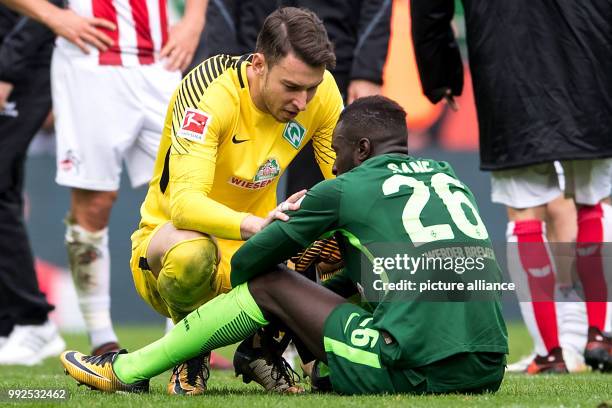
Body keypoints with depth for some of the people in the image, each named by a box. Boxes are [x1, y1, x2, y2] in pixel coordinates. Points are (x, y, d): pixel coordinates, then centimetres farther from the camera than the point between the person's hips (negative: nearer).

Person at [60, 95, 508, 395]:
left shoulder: (344, 189, 4)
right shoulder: (446, 176, 20)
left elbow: (250, 261, 14)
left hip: (418, 372, -6)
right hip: (489, 372, 6)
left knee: (270, 285, 11)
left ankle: (128, 371, 20)